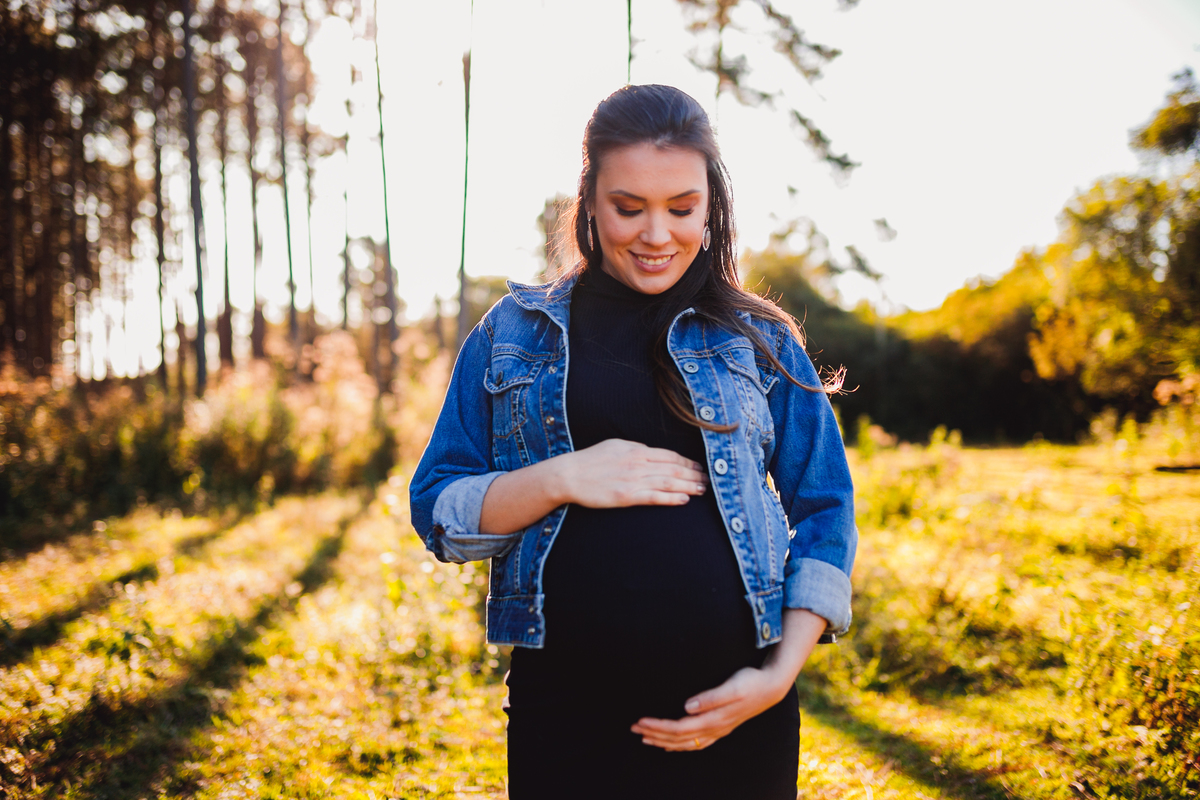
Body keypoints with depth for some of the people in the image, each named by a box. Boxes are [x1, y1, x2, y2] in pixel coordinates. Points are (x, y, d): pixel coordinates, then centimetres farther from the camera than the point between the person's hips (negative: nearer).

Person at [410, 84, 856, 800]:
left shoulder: (759, 340, 7)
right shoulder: (514, 334, 6)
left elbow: (825, 510, 6)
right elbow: (436, 512, 4)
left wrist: (781, 675, -5)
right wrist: (560, 479, -13)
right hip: (564, 710, 0)